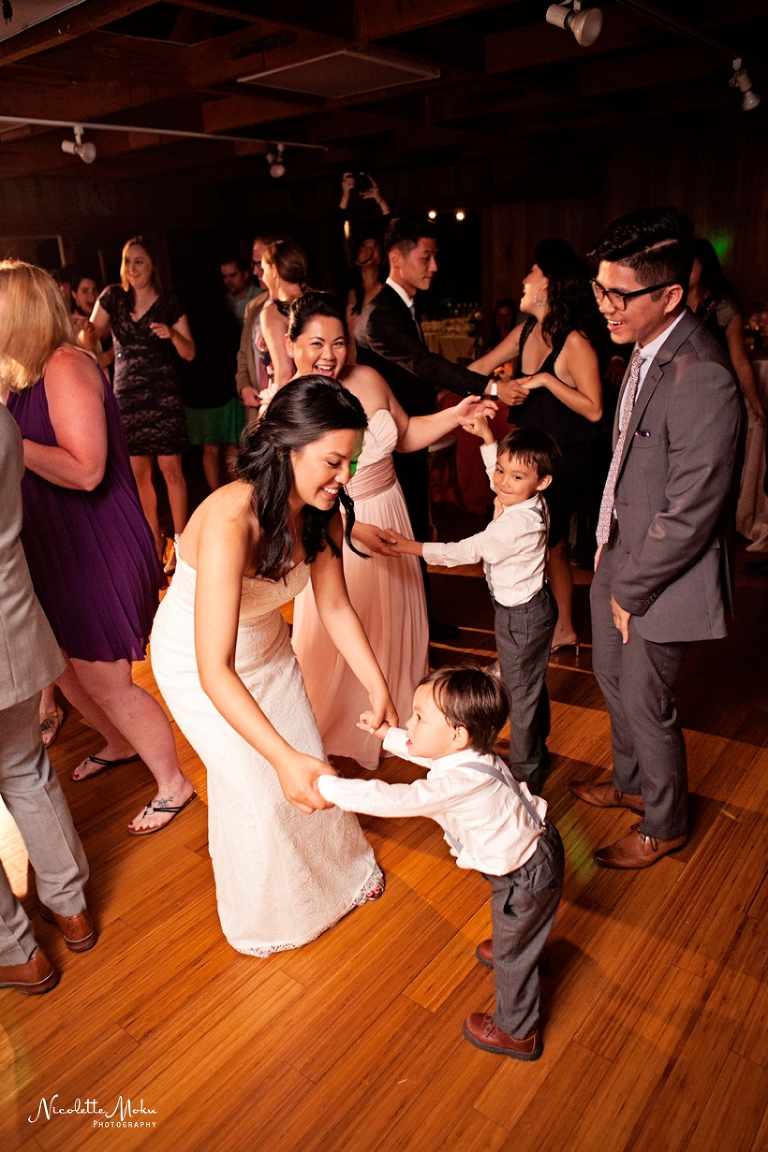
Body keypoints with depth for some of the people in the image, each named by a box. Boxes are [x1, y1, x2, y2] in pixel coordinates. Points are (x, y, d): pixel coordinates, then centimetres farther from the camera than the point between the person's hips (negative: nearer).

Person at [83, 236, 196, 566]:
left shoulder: (170, 303, 1)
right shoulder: (112, 297, 6)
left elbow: (190, 353, 1)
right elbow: (89, 342, 0)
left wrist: (172, 334, -18)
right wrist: (86, 330, -22)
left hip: (163, 393, -3)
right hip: (127, 394, 3)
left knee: (170, 468, -6)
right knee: (139, 471, 6)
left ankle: (179, 540, 3)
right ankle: (155, 538, 18)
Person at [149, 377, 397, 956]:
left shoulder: (321, 511, -19)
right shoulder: (229, 522, -42)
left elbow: (335, 605, -7)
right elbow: (215, 669, -44)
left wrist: (378, 686, -13)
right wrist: (284, 759, -51)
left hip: (266, 642, 6)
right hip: (197, 660, -6)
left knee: (312, 766, 15)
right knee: (257, 791, 5)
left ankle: (336, 867, 46)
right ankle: (264, 915, 36)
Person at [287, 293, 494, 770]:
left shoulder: (368, 379, -4)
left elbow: (405, 434, 10)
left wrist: (454, 416, -4)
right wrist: (352, 528, -31)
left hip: (389, 518, 5)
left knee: (395, 625, 20)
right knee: (337, 638, 11)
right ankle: (336, 732, 40)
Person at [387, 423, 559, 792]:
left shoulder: (517, 524, -32)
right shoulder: (523, 501, -5)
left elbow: (467, 551, -26)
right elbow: (498, 475, 17)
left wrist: (411, 547, -22)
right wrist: (486, 436, 10)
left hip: (521, 617, -10)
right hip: (530, 606, 10)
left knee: (520, 692, 8)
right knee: (532, 685, 25)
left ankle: (525, 769, 27)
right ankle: (536, 751, 45)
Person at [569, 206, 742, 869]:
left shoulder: (702, 380, -28)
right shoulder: (648, 349, 0)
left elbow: (690, 516, -25)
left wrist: (631, 591, -14)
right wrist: (611, 549, 9)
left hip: (665, 577, -9)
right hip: (622, 553, 9)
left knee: (646, 704, 10)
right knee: (612, 677, 24)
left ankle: (665, 825, 37)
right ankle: (632, 783, 51)